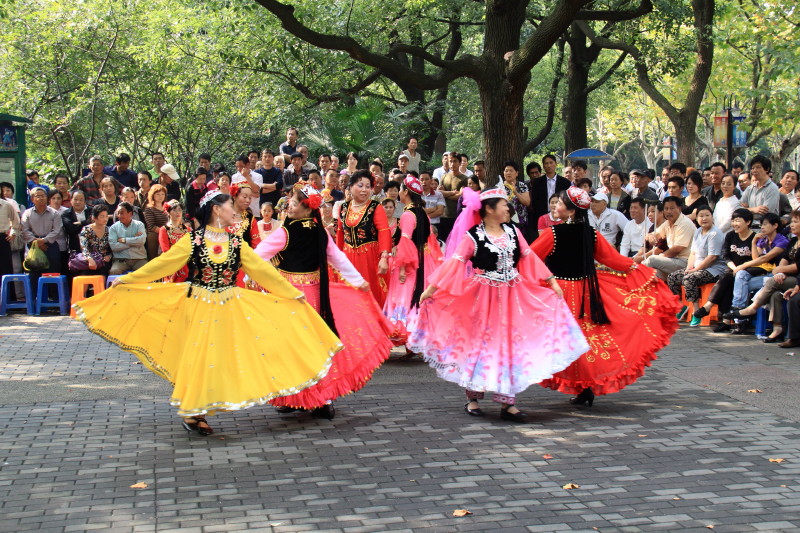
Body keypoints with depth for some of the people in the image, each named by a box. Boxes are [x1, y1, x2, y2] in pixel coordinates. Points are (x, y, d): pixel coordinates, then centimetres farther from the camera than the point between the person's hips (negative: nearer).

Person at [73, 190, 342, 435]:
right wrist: (126, 280, -3)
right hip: (198, 308, -3)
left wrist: (293, 293, 8)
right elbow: (162, 264, -2)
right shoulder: (193, 240, -5)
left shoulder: (236, 243, 5)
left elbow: (263, 270, 8)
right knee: (198, 358, 0)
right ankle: (191, 411, 15)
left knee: (220, 358, 1)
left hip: (229, 309, 3)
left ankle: (196, 413, 12)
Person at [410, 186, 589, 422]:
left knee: (510, 346, 4)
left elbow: (530, 259, 10)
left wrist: (551, 282, 8)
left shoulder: (513, 232, 6)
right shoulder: (473, 236, -8)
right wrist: (431, 289, -16)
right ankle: (472, 398, 21)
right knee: (481, 344, 4)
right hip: (483, 298, -4)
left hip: (512, 297, 4)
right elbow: (454, 263, -11)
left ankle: (507, 402, 10)